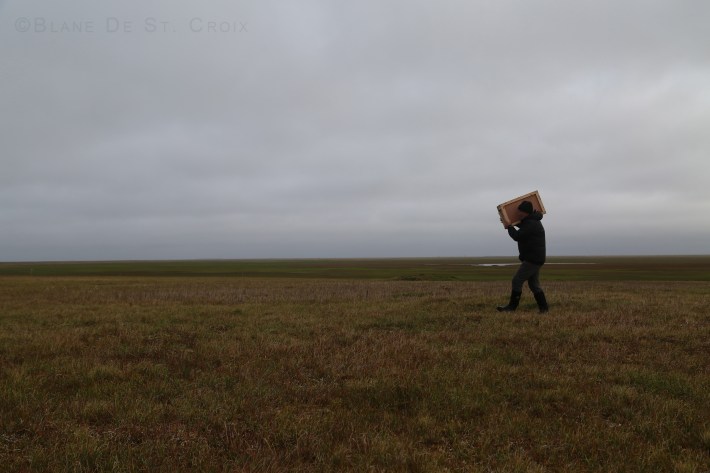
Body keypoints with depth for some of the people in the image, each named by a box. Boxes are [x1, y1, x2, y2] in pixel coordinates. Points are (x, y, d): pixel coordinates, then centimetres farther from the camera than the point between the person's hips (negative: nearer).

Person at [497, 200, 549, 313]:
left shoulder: (531, 224, -19)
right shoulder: (534, 221, 16)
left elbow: (517, 236, -23)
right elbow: (523, 226, 35)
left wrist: (509, 227, -6)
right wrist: (511, 225, 19)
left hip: (532, 259, -11)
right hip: (535, 258, 11)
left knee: (517, 280, -8)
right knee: (534, 284, 13)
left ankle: (512, 307, -4)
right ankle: (543, 308, 13)